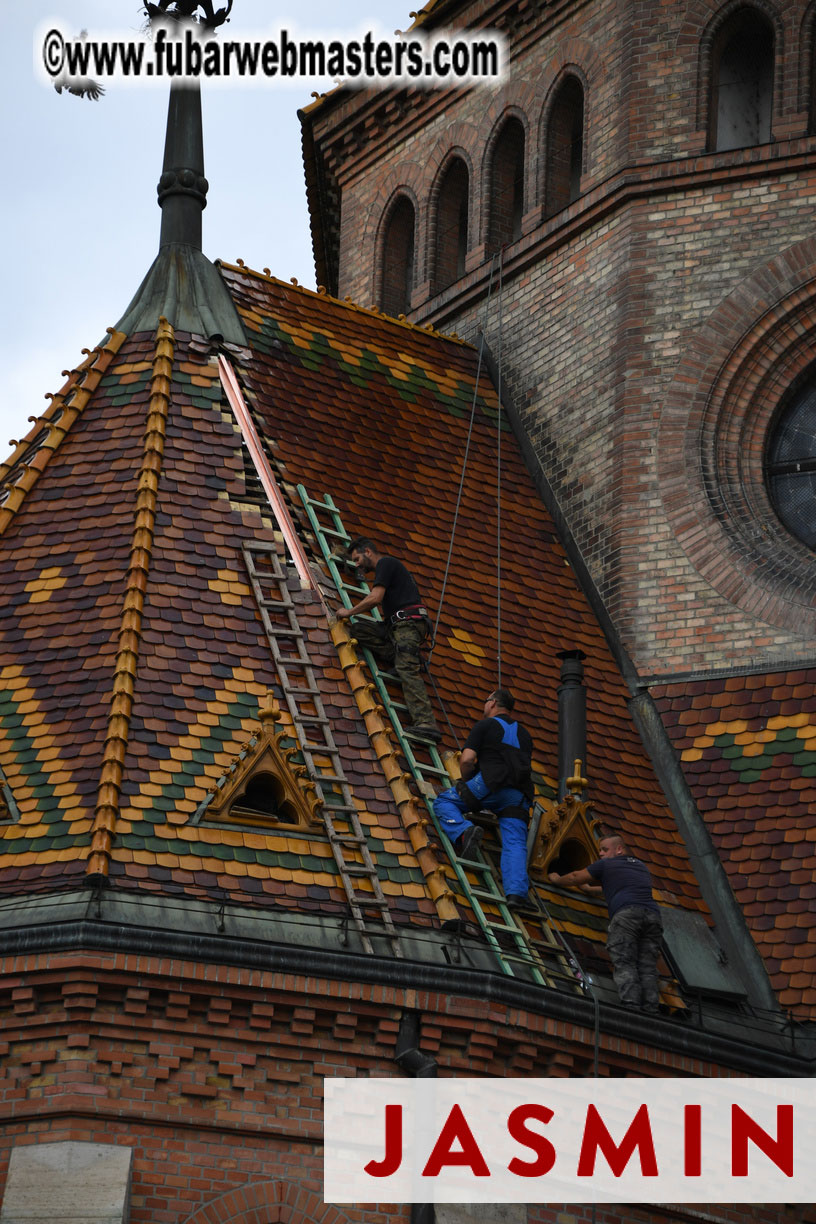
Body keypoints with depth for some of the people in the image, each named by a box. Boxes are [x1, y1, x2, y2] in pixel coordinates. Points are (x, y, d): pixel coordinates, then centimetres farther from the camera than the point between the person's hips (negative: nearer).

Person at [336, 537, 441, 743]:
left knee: (407, 669, -22)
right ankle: (403, 658, -4)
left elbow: (375, 598, -12)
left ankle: (426, 724, -34)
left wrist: (350, 612, 1)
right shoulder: (389, 565, 30)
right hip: (397, 625, 10)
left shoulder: (385, 563, -1)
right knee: (360, 630, 6)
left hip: (409, 623, -10)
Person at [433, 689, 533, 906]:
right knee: (514, 844, -4)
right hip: (520, 796, 5)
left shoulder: (485, 725, 10)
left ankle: (464, 833, -17)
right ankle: (517, 892, -26)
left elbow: (467, 760, -1)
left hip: (492, 784, -5)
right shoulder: (524, 733, 28)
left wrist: (466, 783, 19)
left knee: (444, 802, 11)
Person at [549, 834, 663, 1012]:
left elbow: (574, 878, 29)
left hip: (626, 912, -5)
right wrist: (590, 889, 67)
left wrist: (557, 879, 51)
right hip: (652, 913, 5)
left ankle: (631, 1004, -29)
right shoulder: (641, 867, 36)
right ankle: (650, 1009, -16)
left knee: (624, 964, -11)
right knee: (647, 967, 0)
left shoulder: (606, 865, 18)